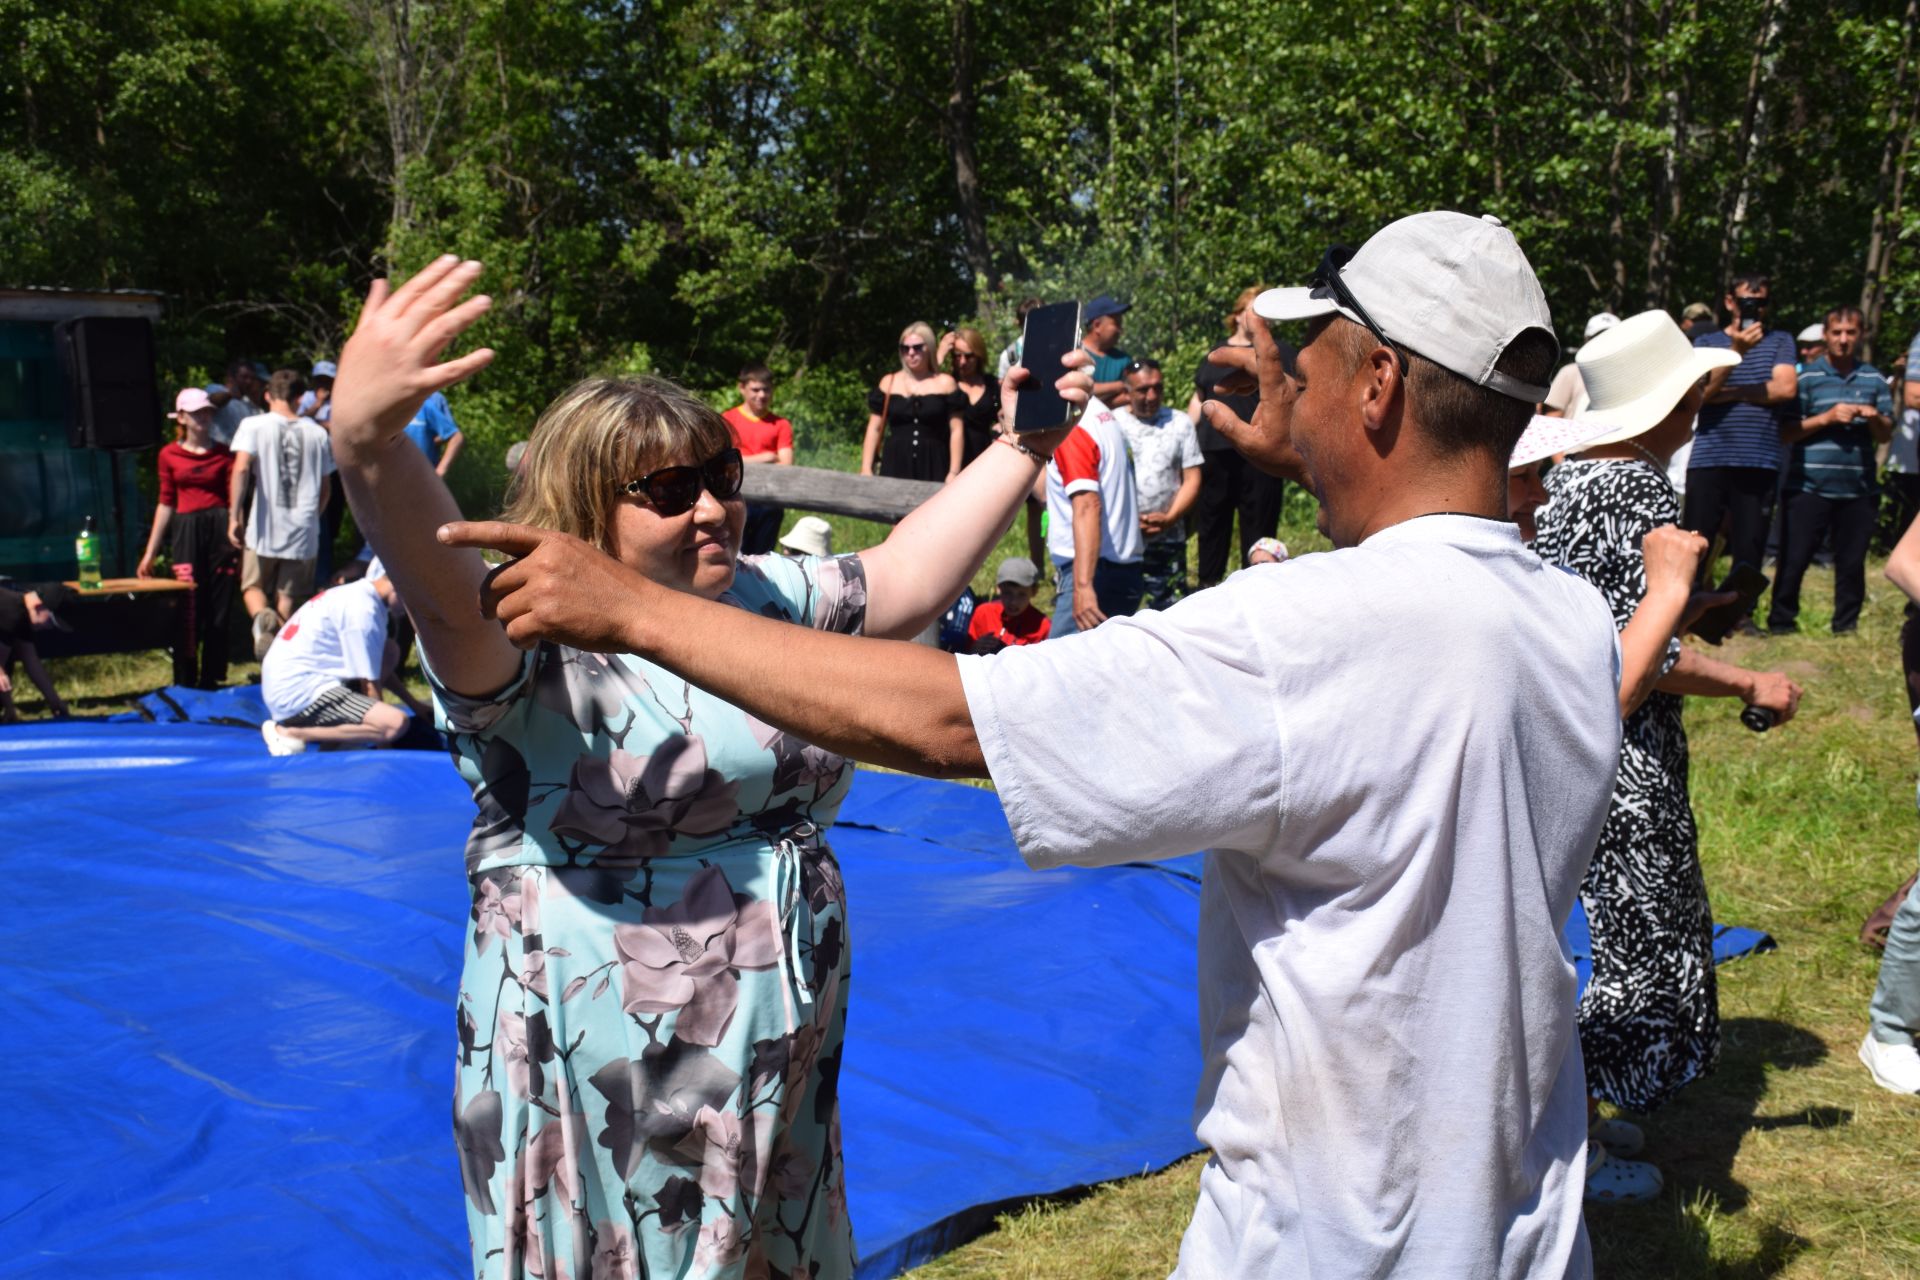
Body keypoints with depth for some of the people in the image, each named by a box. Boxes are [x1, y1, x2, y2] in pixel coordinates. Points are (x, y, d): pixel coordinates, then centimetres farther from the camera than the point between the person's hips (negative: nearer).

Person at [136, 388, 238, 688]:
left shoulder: (223, 454, 7)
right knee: (188, 613, -4)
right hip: (186, 532, 0)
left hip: (219, 530, 0)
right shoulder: (169, 454, 9)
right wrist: (150, 552, 12)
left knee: (218, 612, 2)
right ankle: (185, 684, 6)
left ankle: (211, 681, 13)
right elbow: (166, 503, 13)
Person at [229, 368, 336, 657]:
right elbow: (326, 486, 11)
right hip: (303, 530, 2)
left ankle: (262, 616, -18)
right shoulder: (316, 432, 6)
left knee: (253, 585, 13)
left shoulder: (254, 425, -1)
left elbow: (241, 469, -15)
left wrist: (234, 516, -14)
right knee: (288, 598, 9)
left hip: (264, 528, -2)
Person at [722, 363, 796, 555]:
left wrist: (745, 462, -9)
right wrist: (764, 458, -8)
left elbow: (786, 466, -2)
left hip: (769, 501, 2)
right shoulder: (727, 420, 5)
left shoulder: (781, 425, 7)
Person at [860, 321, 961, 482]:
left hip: (933, 469, -1)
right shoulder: (889, 383, 11)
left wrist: (954, 473, -5)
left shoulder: (945, 384, 7)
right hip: (895, 467, 1)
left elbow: (956, 431, 4)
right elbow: (874, 429, 12)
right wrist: (866, 469, 3)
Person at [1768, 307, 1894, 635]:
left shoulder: (1873, 379, 13)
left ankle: (1846, 626, 17)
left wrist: (1875, 418, -7)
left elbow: (1885, 436, 14)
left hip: (1858, 488, 3)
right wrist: (1827, 418, -14)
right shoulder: (1806, 377, 2)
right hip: (1809, 487, -3)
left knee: (1852, 562, 7)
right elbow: (1786, 432, -3)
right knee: (1794, 560, -1)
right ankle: (1781, 623, 10)